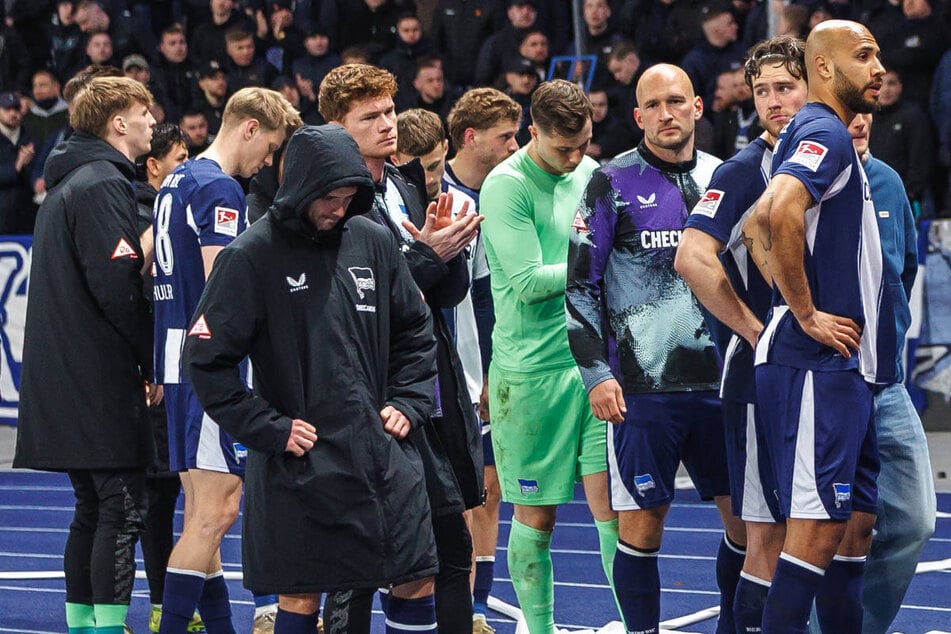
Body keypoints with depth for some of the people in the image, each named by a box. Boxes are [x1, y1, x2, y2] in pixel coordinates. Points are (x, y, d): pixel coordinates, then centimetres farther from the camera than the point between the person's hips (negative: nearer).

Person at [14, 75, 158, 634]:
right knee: (122, 507, -9)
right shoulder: (103, 185, -12)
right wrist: (155, 361, -10)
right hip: (100, 379, -10)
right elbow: (117, 287, -20)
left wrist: (143, 359, 13)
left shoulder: (69, 183, 19)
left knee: (93, 509, 13)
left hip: (65, 381, 10)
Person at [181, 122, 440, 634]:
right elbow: (206, 360, -8)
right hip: (301, 468, -5)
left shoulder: (374, 242, 7)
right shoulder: (251, 256, -7)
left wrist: (407, 402, 7)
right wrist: (270, 429, -11)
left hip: (384, 455, 5)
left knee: (417, 581, 6)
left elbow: (415, 331, 20)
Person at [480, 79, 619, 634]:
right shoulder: (506, 186, -8)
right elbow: (528, 281, -14)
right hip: (531, 370, -4)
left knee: (611, 500, -3)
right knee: (535, 516, 3)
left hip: (596, 361, 5)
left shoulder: (592, 174, 12)